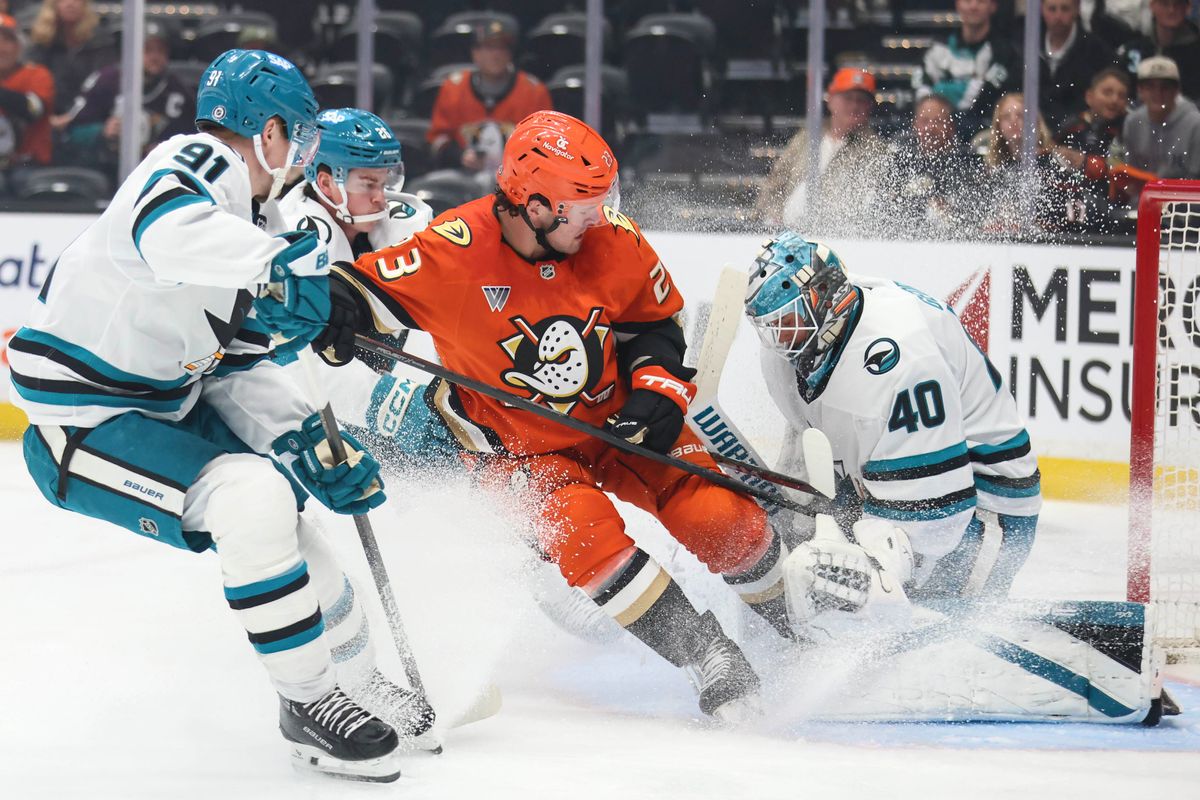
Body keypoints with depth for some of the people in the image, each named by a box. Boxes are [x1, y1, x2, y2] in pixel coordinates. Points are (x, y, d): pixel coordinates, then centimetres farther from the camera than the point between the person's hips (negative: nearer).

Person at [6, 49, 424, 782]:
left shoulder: (238, 215, 12)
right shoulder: (186, 167, -18)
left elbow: (239, 369, 13)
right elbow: (169, 230, -44)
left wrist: (312, 446, 1)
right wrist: (274, 264, -58)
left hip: (160, 403, 11)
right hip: (82, 422, -11)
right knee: (252, 498, -26)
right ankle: (309, 703, -14)